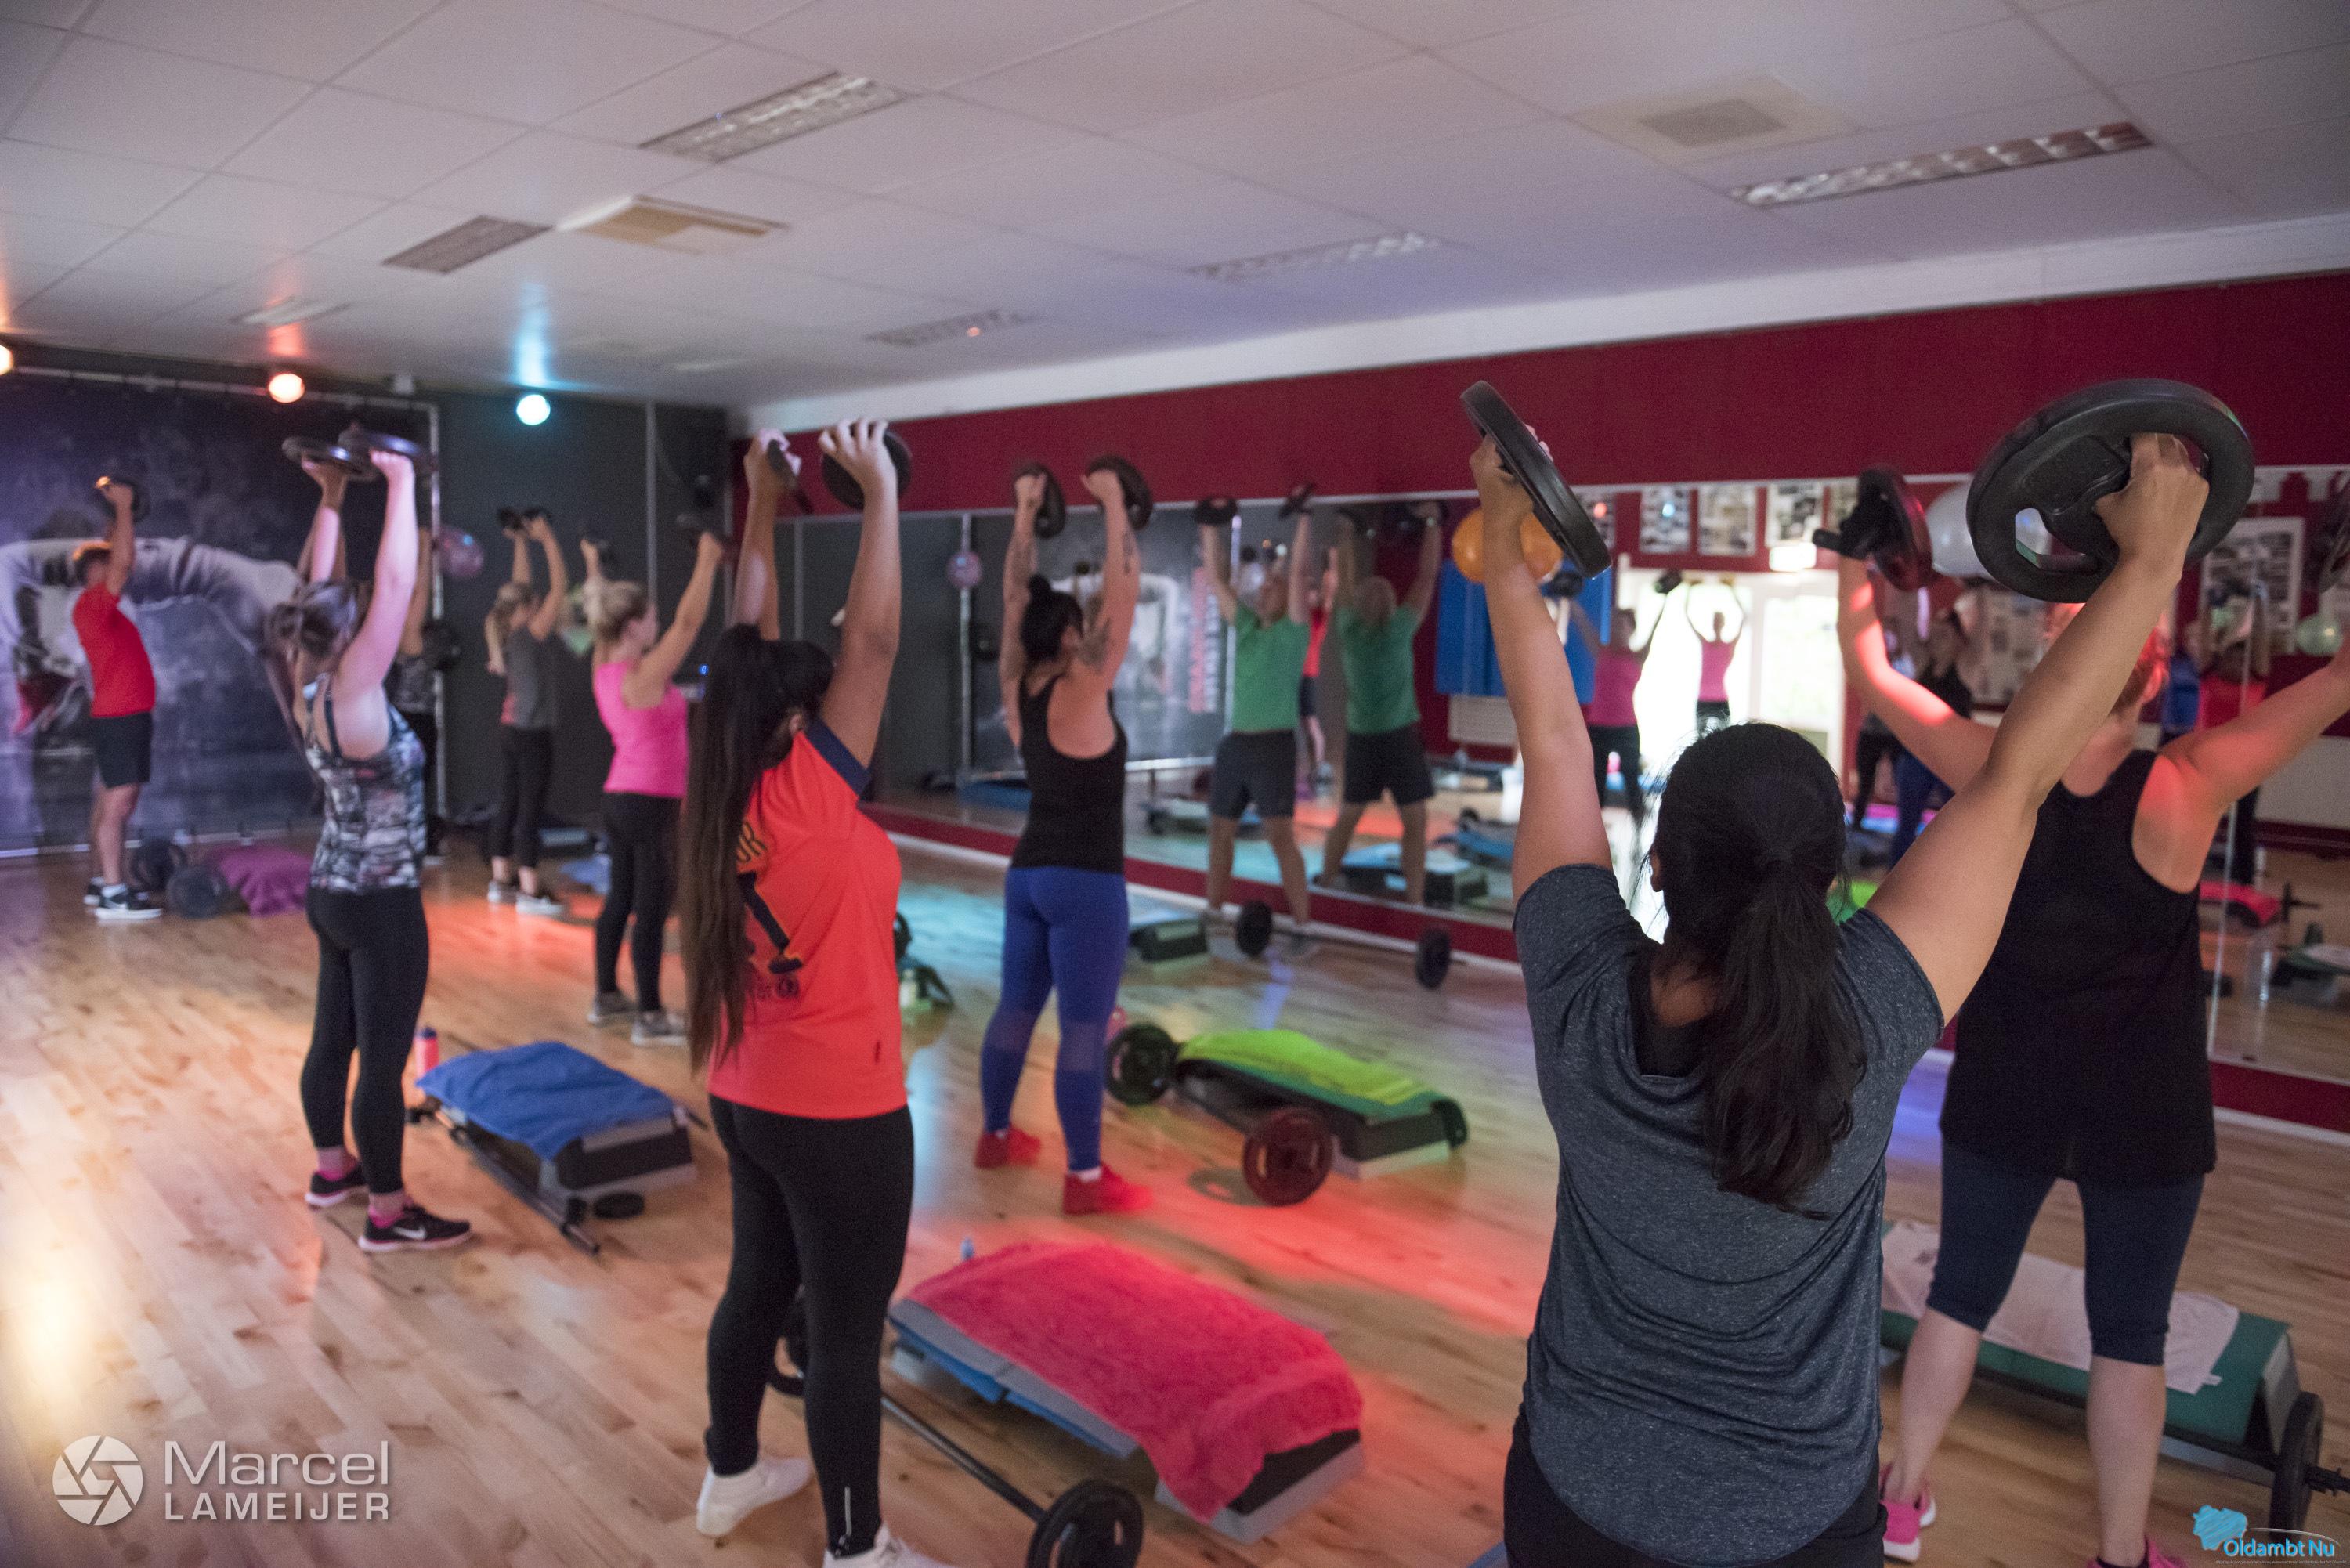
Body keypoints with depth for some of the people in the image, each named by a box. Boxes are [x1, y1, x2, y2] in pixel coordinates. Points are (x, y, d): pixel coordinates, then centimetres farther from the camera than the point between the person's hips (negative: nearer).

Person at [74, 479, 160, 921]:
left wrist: (122, 512, 21)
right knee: (118, 801, -10)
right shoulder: (93, 604, -11)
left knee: (112, 800, 12)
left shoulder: (101, 605, 15)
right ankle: (111, 894, -11)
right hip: (118, 717, -10)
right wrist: (123, 506, -13)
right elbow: (124, 560, -21)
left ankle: (100, 881, 18)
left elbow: (118, 555, 27)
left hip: (127, 715, 10)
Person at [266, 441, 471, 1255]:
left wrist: (331, 500, 9)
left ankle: (333, 1168, 38)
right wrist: (401, 485, -22)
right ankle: (388, 1214, 10)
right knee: (383, 1054, 0)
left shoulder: (305, 689, -1)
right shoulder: (349, 697, -22)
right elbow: (394, 588, -27)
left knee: (334, 1034, 20)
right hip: (380, 904, -9)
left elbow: (320, 586, 8)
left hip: (332, 892, 9)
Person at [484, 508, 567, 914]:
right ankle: (529, 893, -2)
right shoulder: (531, 634, -16)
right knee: (530, 812, -5)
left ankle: (501, 882, 21)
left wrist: (522, 541, 15)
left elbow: (520, 586, 14)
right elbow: (560, 585, -18)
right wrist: (547, 538, -13)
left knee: (508, 806, 13)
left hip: (511, 729, 8)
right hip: (533, 734, -8)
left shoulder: (509, 633, 4)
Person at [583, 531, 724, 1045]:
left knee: (621, 897, 18)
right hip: (651, 803, -9)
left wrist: (594, 570, 33)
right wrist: (707, 562, -18)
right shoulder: (644, 677, -18)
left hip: (620, 798, 9)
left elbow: (602, 619, 22)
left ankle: (606, 996, 29)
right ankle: (650, 1018, 0)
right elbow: (689, 622, -22)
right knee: (653, 907, -4)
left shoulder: (605, 667, 4)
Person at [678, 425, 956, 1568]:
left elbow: (748, 646, 5)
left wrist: (761, 505, 9)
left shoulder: (722, 797, -1)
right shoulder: (807, 798, -21)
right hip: (840, 1115, -8)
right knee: (847, 1331, 5)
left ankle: (731, 1476, 42)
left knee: (759, 1285, 24)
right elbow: (874, 643, -20)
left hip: (748, 1098, 8)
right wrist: (881, 493, -13)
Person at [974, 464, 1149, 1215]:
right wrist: (1114, 505, -9)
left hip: (1027, 872, 8)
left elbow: (1016, 596, 11)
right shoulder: (1079, 694, -16)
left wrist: (1025, 512, 15)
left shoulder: (1019, 690, 2)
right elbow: (1124, 588, -17)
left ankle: (996, 1136, 32)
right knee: (1084, 1031, -3)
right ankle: (1086, 1179, 3)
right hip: (1085, 882, -8)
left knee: (1015, 1008, 18)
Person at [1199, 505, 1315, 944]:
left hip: (1274, 745, -7)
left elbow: (1299, 572, -11)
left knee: (1280, 836, -11)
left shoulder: (1293, 631, -2)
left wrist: (1304, 518, -11)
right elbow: (1216, 579, 14)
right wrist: (1211, 526, 13)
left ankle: (1302, 924, -7)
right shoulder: (1246, 627, 14)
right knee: (1219, 831, 12)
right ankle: (1213, 911, 25)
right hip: (1234, 742, 7)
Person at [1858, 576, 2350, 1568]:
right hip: (2141, 1115, -2)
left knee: (1960, 1294, 16)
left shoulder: (2000, 776, -16)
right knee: (2127, 1335, 14)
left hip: (2003, 1099, 2)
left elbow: (1871, 674, -7)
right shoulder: (2181, 791, -21)